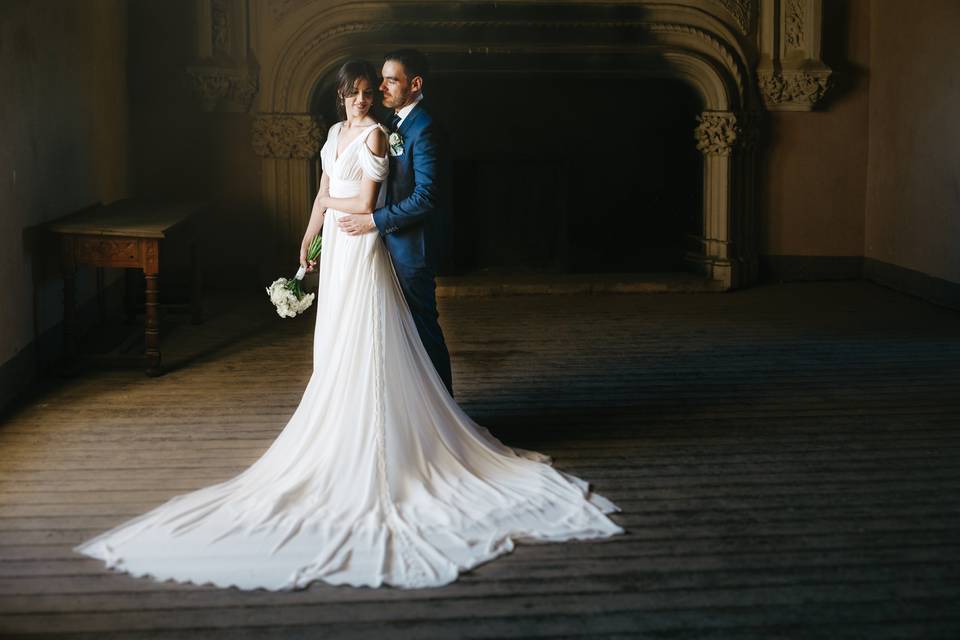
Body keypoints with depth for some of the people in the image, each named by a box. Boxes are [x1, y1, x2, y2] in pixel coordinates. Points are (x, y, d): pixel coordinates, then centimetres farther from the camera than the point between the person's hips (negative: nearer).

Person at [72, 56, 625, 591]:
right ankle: (348, 440, 21)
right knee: (336, 347, 12)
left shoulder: (375, 135, -12)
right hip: (335, 249, 8)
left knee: (359, 350, -4)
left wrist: (334, 203, 0)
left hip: (362, 250, -8)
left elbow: (365, 204, -16)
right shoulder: (337, 132, 13)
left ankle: (362, 452, 2)